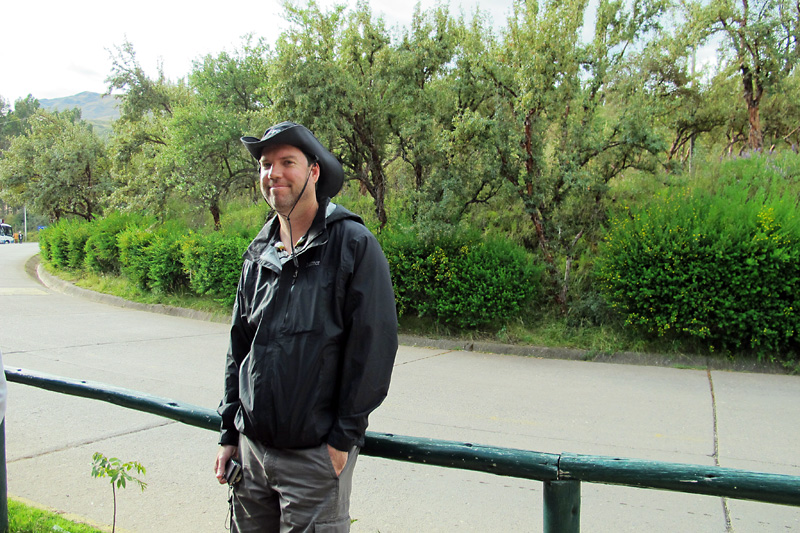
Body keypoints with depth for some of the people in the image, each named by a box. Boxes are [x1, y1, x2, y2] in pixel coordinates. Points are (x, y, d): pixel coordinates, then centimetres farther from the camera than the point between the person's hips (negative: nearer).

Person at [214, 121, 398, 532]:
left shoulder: (354, 244, -9)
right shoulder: (259, 252, 8)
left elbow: (373, 347, -12)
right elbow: (239, 346, 15)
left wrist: (343, 439, -12)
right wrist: (229, 434, 13)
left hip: (316, 455, -5)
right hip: (251, 449, 6)